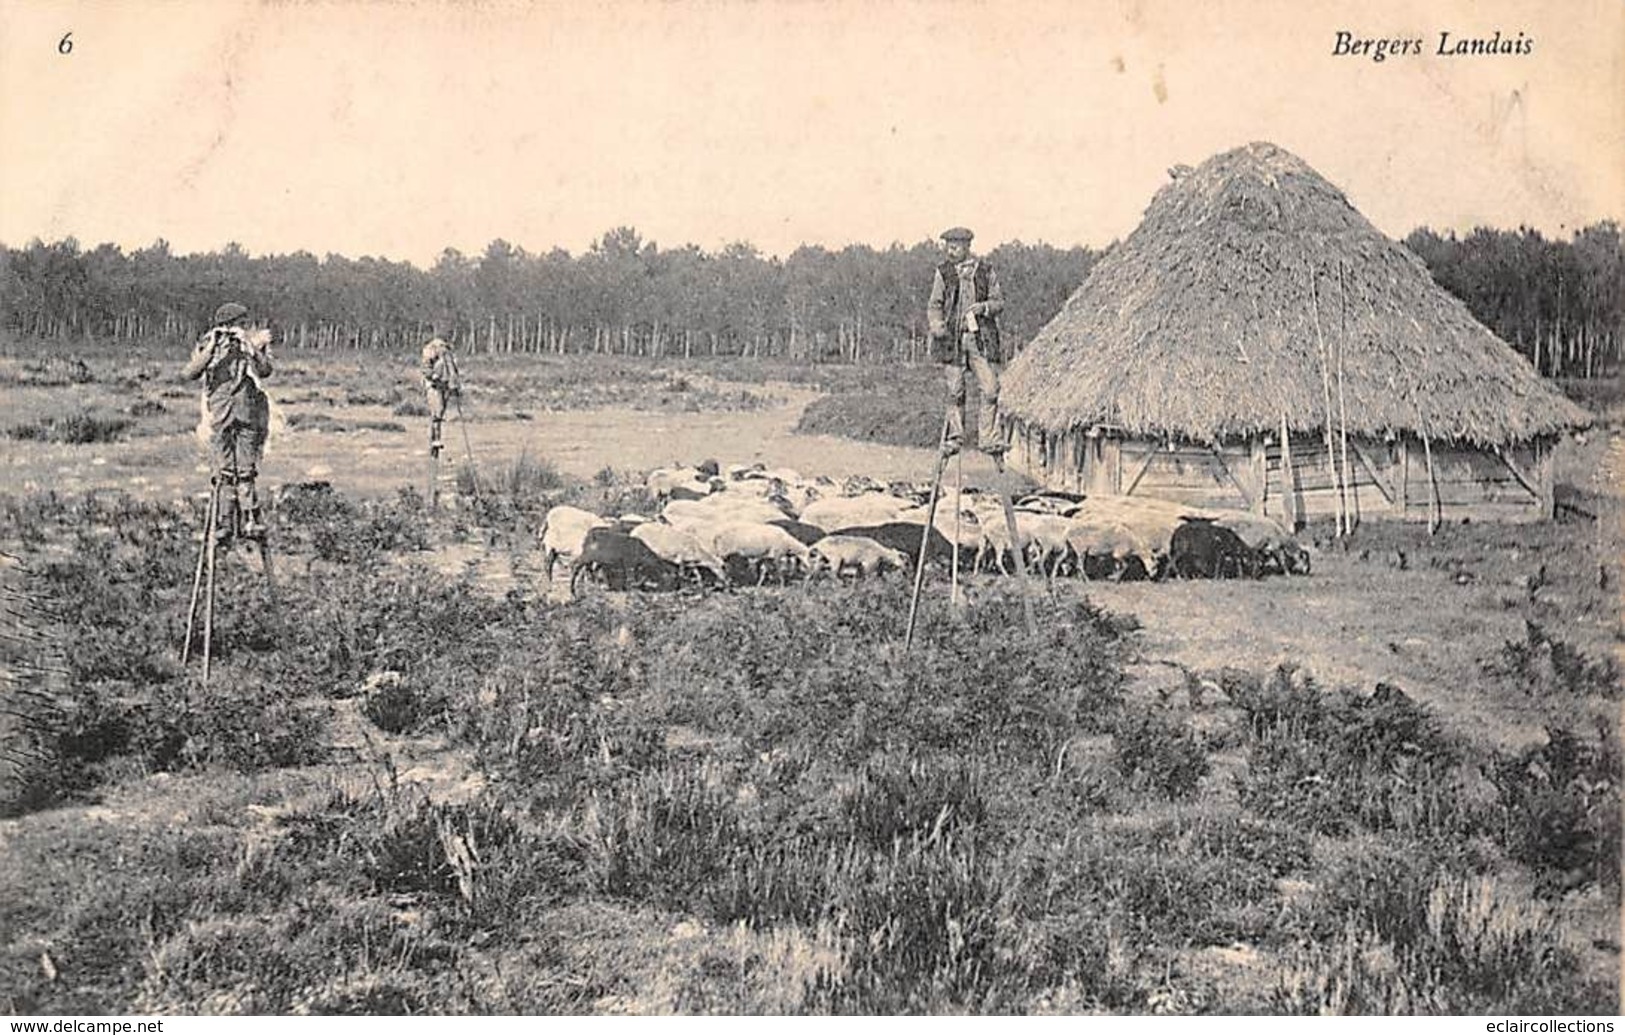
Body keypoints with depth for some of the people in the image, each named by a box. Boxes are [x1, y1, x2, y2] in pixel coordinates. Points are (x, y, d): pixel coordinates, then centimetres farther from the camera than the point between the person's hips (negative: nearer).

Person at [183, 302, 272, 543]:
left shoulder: (253, 342, 4)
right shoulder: (208, 345, 5)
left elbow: (265, 371, -13)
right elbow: (189, 374, -10)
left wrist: (253, 348, -22)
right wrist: (210, 350, -16)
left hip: (248, 414, 0)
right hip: (220, 416, 0)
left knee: (246, 472, -3)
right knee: (225, 473, 0)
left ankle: (250, 522, 2)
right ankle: (224, 525, 5)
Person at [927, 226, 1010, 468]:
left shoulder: (986, 271, 5)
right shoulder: (944, 273, 5)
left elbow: (999, 301, 8)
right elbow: (935, 305, 8)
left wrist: (984, 307, -13)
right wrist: (936, 323, -13)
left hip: (981, 338, 0)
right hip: (953, 337, 0)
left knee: (990, 389, -7)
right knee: (955, 391, 2)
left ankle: (989, 439, -2)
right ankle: (955, 437, 13)